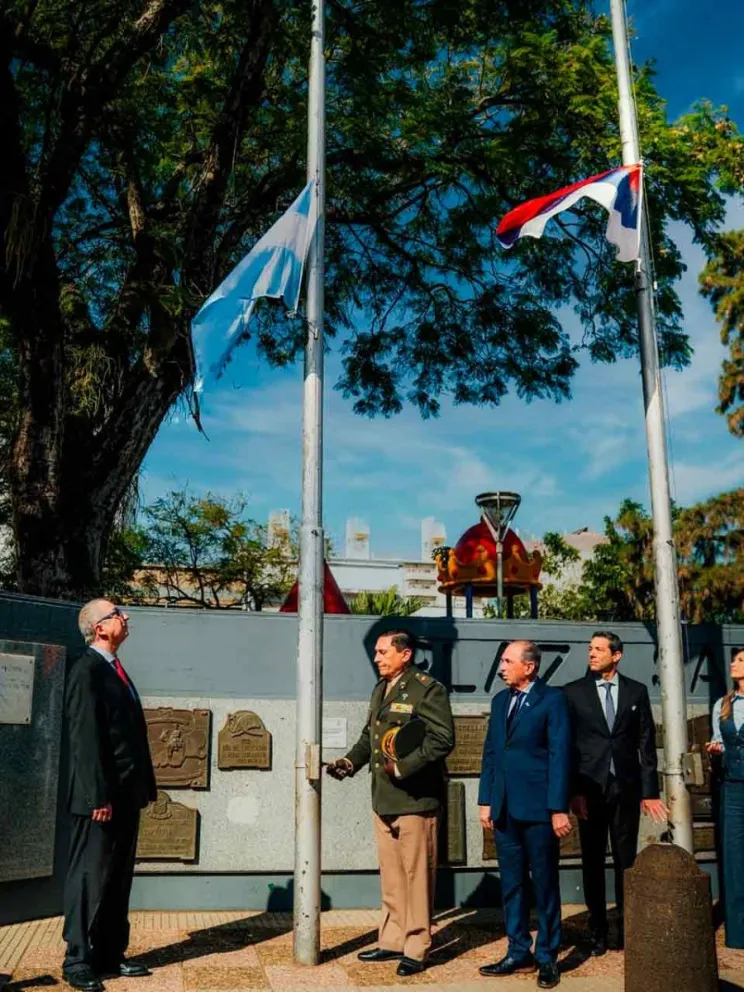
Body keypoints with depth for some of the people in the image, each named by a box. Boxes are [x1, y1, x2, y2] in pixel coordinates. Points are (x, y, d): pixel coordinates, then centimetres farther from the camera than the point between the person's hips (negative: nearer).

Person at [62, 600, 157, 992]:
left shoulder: (115, 670, 16)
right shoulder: (86, 671, -12)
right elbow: (85, 738, -18)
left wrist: (144, 786, 13)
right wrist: (99, 796, -21)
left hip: (127, 795, 9)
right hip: (103, 797, -9)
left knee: (118, 878, 13)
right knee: (90, 878, 0)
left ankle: (111, 955, 22)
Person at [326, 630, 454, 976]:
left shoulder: (427, 689, -12)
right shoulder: (380, 690, 14)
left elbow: (442, 739, -19)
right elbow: (369, 735, 21)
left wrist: (403, 766, -23)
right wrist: (351, 761, 4)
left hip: (415, 798, -8)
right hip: (384, 799, 8)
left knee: (416, 876, 3)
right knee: (390, 877, 16)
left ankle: (416, 949, 13)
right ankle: (392, 941, 28)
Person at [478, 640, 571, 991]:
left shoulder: (552, 699, -6)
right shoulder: (500, 701, 13)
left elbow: (559, 755, -10)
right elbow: (490, 753, 14)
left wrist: (559, 808, -13)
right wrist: (486, 801, 10)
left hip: (538, 807, -6)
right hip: (504, 808, 6)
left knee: (545, 885, 6)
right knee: (511, 884, 12)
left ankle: (547, 957, 18)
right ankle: (519, 952, 23)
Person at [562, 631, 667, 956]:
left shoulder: (637, 691, 5)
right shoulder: (573, 692, 2)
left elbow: (646, 743, 6)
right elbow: (567, 745, 0)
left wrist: (649, 790, 2)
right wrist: (573, 791, -6)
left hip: (626, 787, 1)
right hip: (590, 788, 0)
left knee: (626, 859, 5)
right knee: (592, 861, 5)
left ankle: (626, 929, 16)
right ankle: (597, 930, 15)